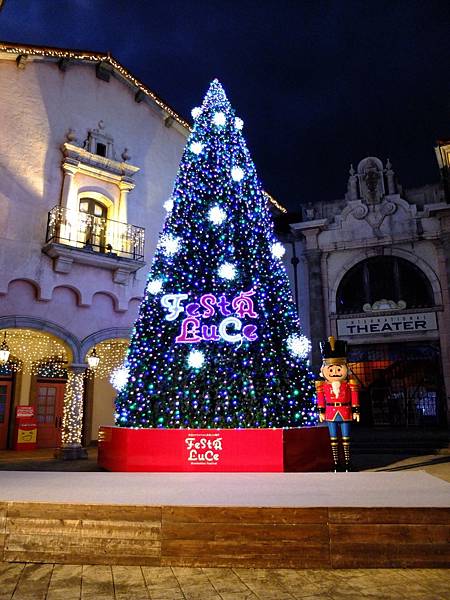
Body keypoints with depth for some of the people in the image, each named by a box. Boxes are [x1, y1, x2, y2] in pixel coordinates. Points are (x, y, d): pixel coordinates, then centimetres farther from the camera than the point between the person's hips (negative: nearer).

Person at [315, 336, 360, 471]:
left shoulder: (349, 385, -4)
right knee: (333, 439, 7)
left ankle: (347, 463, 14)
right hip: (331, 414, 1)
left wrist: (356, 411, -2)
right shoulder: (323, 386, -3)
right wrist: (321, 412, 3)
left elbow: (354, 399, 0)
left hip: (345, 414, -1)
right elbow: (321, 399, 3)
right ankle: (336, 463, 15)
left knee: (346, 439, 5)